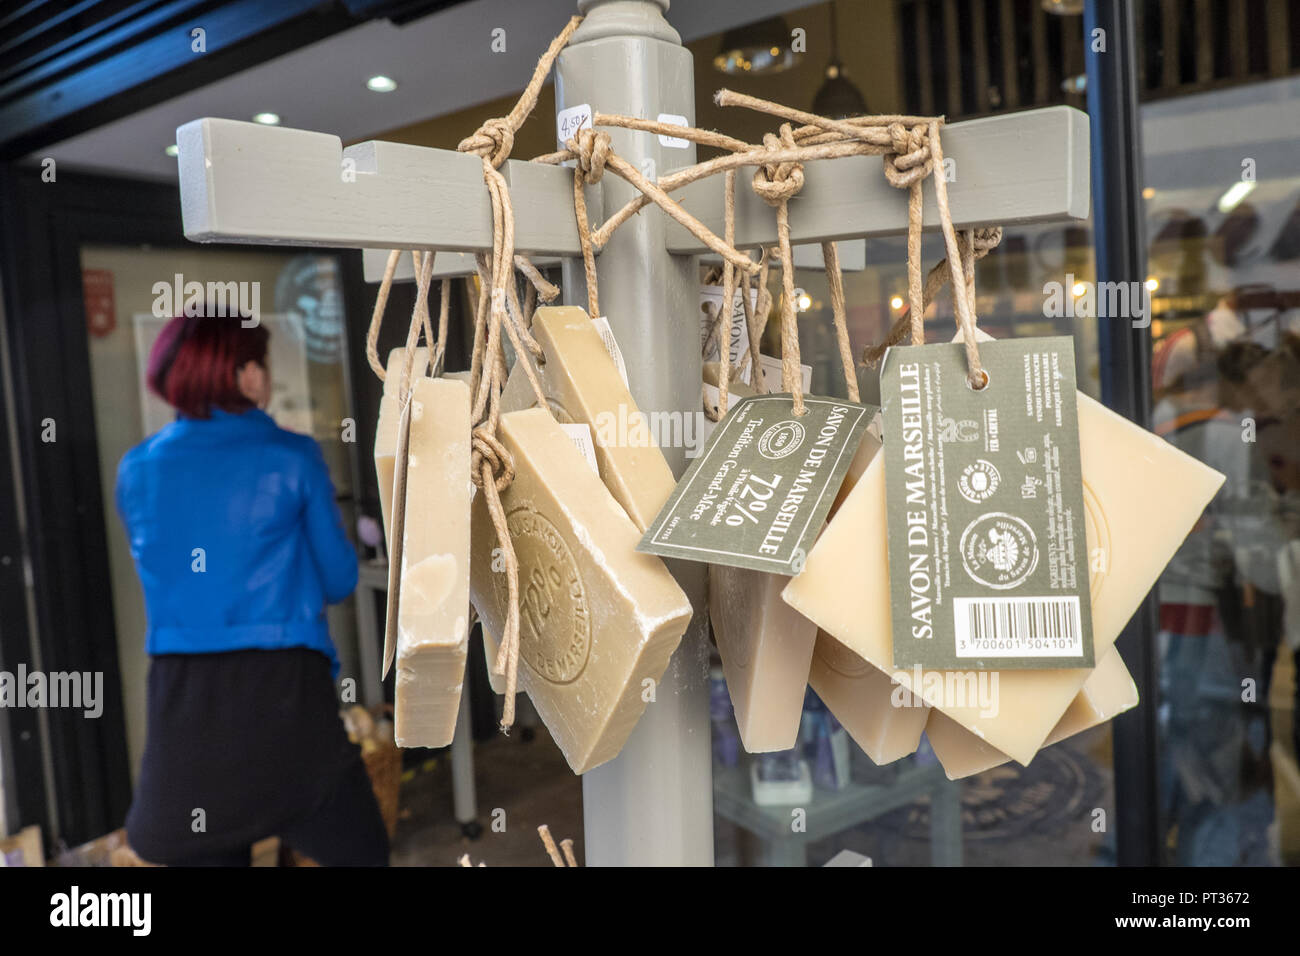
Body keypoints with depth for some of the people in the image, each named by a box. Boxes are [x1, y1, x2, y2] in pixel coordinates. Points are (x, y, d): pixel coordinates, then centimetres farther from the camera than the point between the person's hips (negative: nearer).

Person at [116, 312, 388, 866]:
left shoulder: (137, 471, 6)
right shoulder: (291, 459, -5)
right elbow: (338, 580, 3)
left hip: (181, 696, 4)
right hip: (282, 687, -4)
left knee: (203, 854, 16)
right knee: (357, 850, 13)